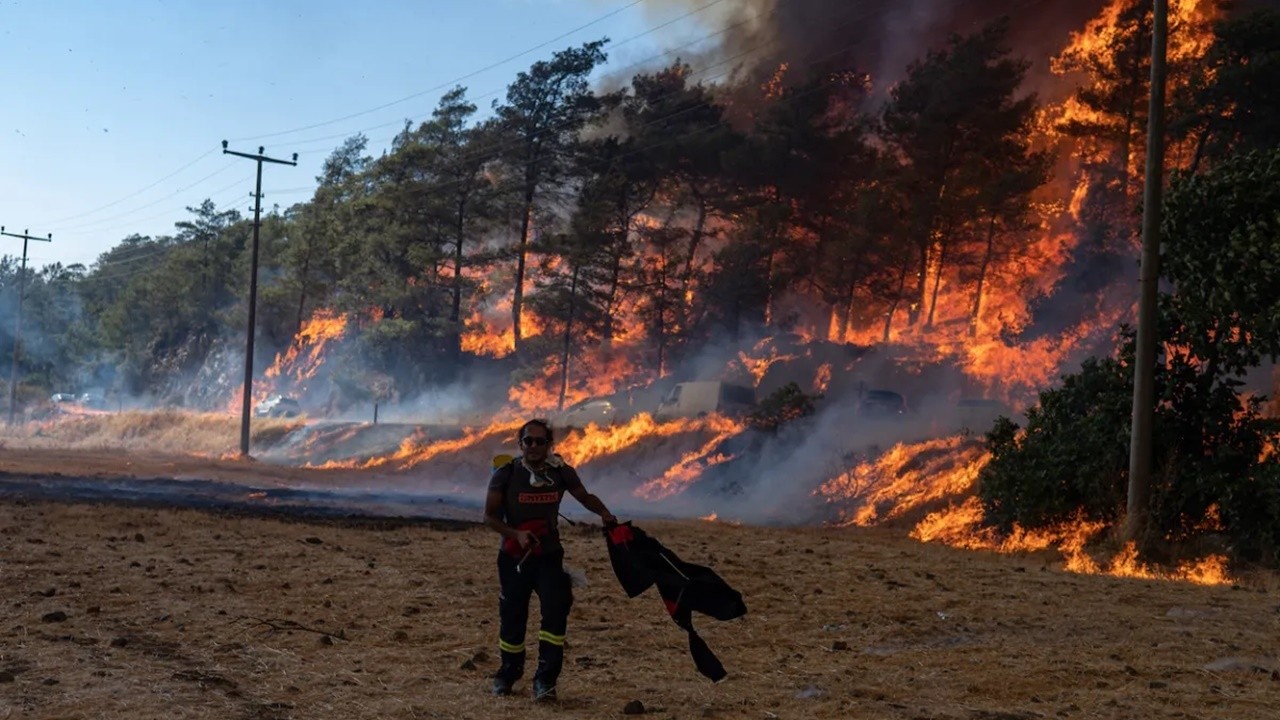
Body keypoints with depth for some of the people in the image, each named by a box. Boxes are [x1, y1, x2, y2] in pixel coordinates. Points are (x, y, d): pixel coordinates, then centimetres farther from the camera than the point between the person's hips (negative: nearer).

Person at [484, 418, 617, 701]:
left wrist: (604, 514, -9)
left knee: (555, 613, -16)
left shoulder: (561, 472, -5)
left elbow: (584, 497, 10)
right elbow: (490, 516, -8)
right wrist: (516, 534, -24)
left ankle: (545, 680, -11)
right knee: (512, 618, 8)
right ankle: (507, 675, 32)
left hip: (549, 557, 1)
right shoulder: (506, 474, -10)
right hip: (514, 558, -1)